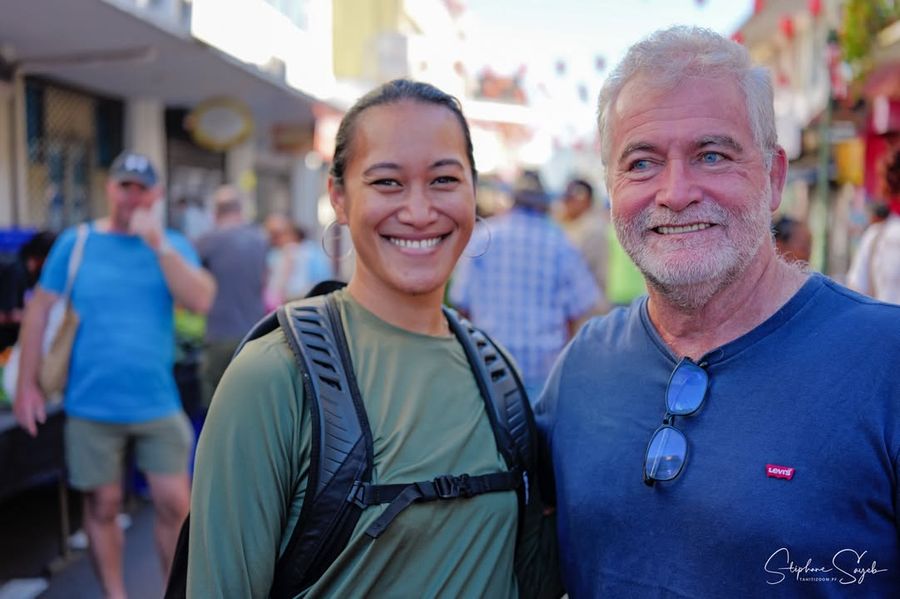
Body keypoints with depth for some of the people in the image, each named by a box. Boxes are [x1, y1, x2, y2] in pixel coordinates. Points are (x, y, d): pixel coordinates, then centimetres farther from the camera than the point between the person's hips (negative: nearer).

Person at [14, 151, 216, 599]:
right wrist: (26, 384, 1)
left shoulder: (173, 245, 2)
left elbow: (201, 301, -14)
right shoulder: (75, 243, 0)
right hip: (91, 405, 0)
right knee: (103, 506, 10)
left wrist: (158, 243, -20)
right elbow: (38, 310, 3)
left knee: (174, 504, 3)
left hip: (157, 403, 1)